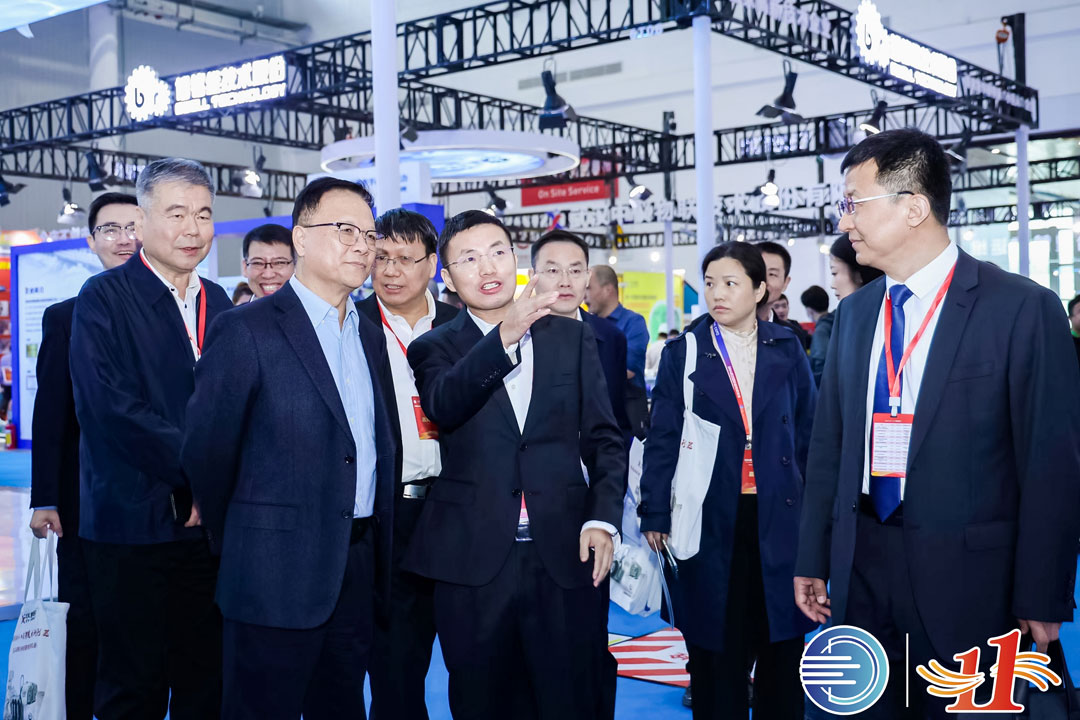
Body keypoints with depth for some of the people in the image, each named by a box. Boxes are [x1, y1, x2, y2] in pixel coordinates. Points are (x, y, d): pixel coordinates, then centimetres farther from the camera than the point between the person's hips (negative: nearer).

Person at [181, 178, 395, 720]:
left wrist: (377, 558, 13)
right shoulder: (247, 330, -10)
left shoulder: (371, 337, 12)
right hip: (279, 574, -6)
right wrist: (243, 547, 3)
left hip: (358, 571, 7)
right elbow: (206, 451, -8)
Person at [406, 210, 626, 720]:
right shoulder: (434, 348, 4)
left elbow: (604, 439, 9)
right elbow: (444, 406, -18)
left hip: (565, 558, 1)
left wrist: (603, 519, -5)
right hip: (474, 562, -1)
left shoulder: (572, 338, 10)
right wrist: (505, 337, -32)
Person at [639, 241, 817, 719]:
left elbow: (808, 433, 7)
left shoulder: (787, 350, 5)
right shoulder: (683, 353, 1)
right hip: (712, 518, -1)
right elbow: (663, 440, 0)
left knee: (781, 644, 11)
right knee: (717, 649, 7)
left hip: (778, 516, 2)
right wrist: (655, 514, -4)